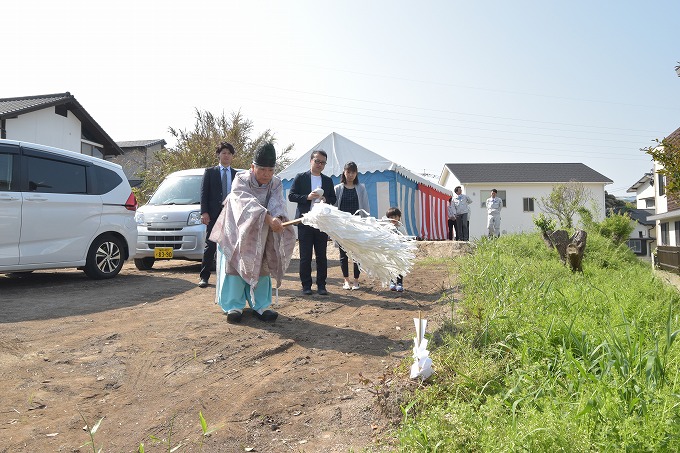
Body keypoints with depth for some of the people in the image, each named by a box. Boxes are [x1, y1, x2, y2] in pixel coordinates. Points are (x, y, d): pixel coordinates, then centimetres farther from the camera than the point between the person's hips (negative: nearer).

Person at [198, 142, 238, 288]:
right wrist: (204, 212, -9)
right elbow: (204, 193, 2)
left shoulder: (236, 175, 13)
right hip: (214, 215, -2)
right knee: (210, 246, -1)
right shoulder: (210, 172, 7)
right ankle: (204, 276, 6)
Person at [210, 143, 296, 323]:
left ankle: (260, 306, 13)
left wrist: (278, 218, -49)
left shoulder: (276, 183, -8)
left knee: (261, 268, 5)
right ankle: (234, 306, 4)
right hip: (237, 230, -3)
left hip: (261, 234, 4)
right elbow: (248, 202, -37)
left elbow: (277, 204, -25)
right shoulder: (241, 180, -20)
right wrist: (268, 218, -53)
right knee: (235, 266, -4)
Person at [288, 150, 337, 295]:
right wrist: (307, 197, -14)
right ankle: (306, 285, 11)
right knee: (305, 256, 2)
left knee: (321, 255, 5)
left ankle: (321, 285, 13)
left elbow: (333, 199, 15)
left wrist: (325, 199, -7)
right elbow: (291, 196, 0)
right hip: (305, 222, -2)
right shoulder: (300, 178, 4)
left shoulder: (328, 180, 13)